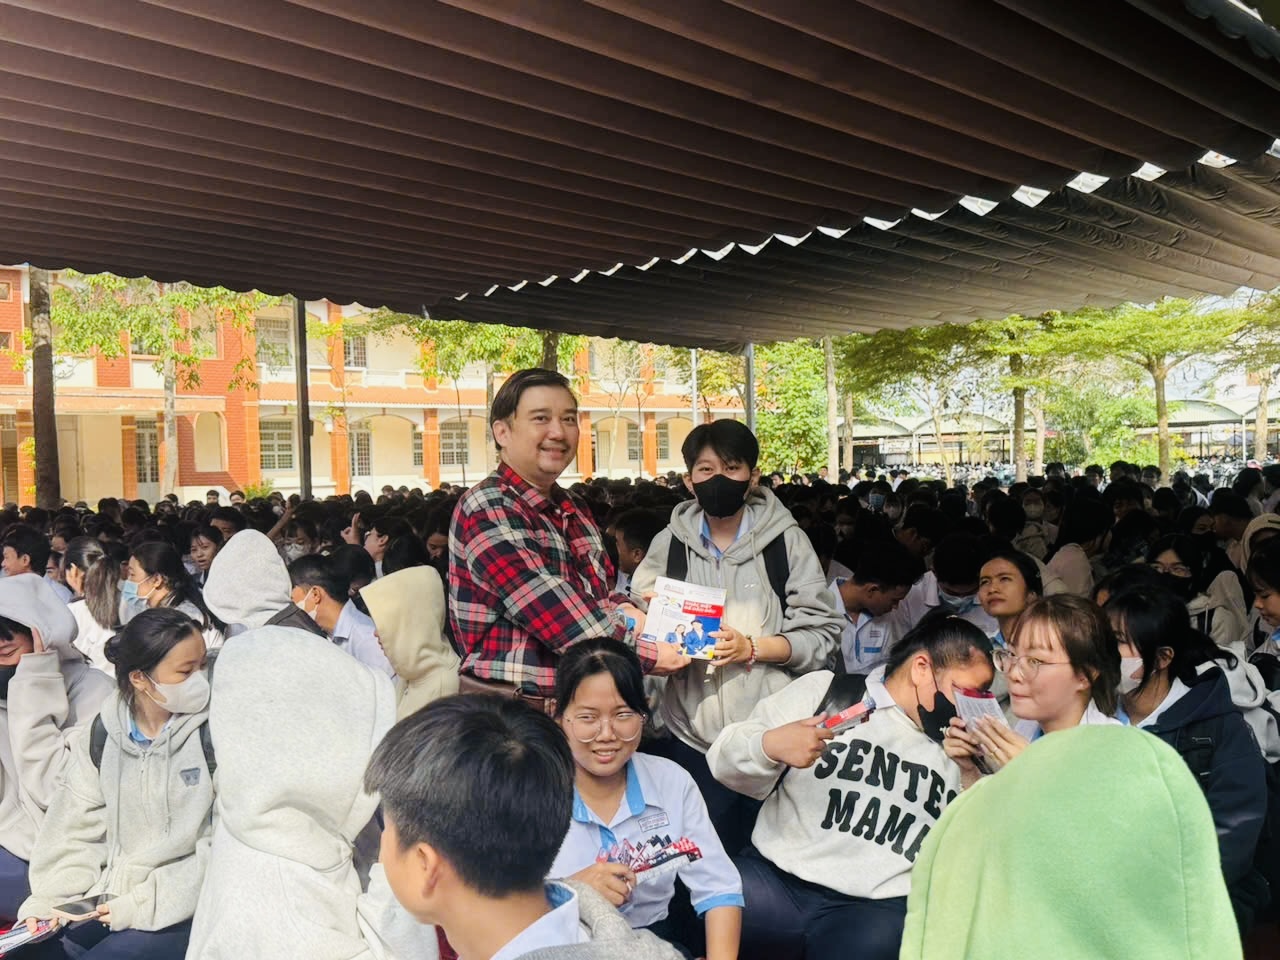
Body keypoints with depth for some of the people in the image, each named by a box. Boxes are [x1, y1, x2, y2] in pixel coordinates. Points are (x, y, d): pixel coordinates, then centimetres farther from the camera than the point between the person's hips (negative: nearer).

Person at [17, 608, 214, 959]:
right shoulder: (104, 733, 4)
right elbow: (76, 828, 7)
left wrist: (145, 905, -16)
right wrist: (46, 901, -7)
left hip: (183, 913, -5)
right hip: (108, 899, 5)